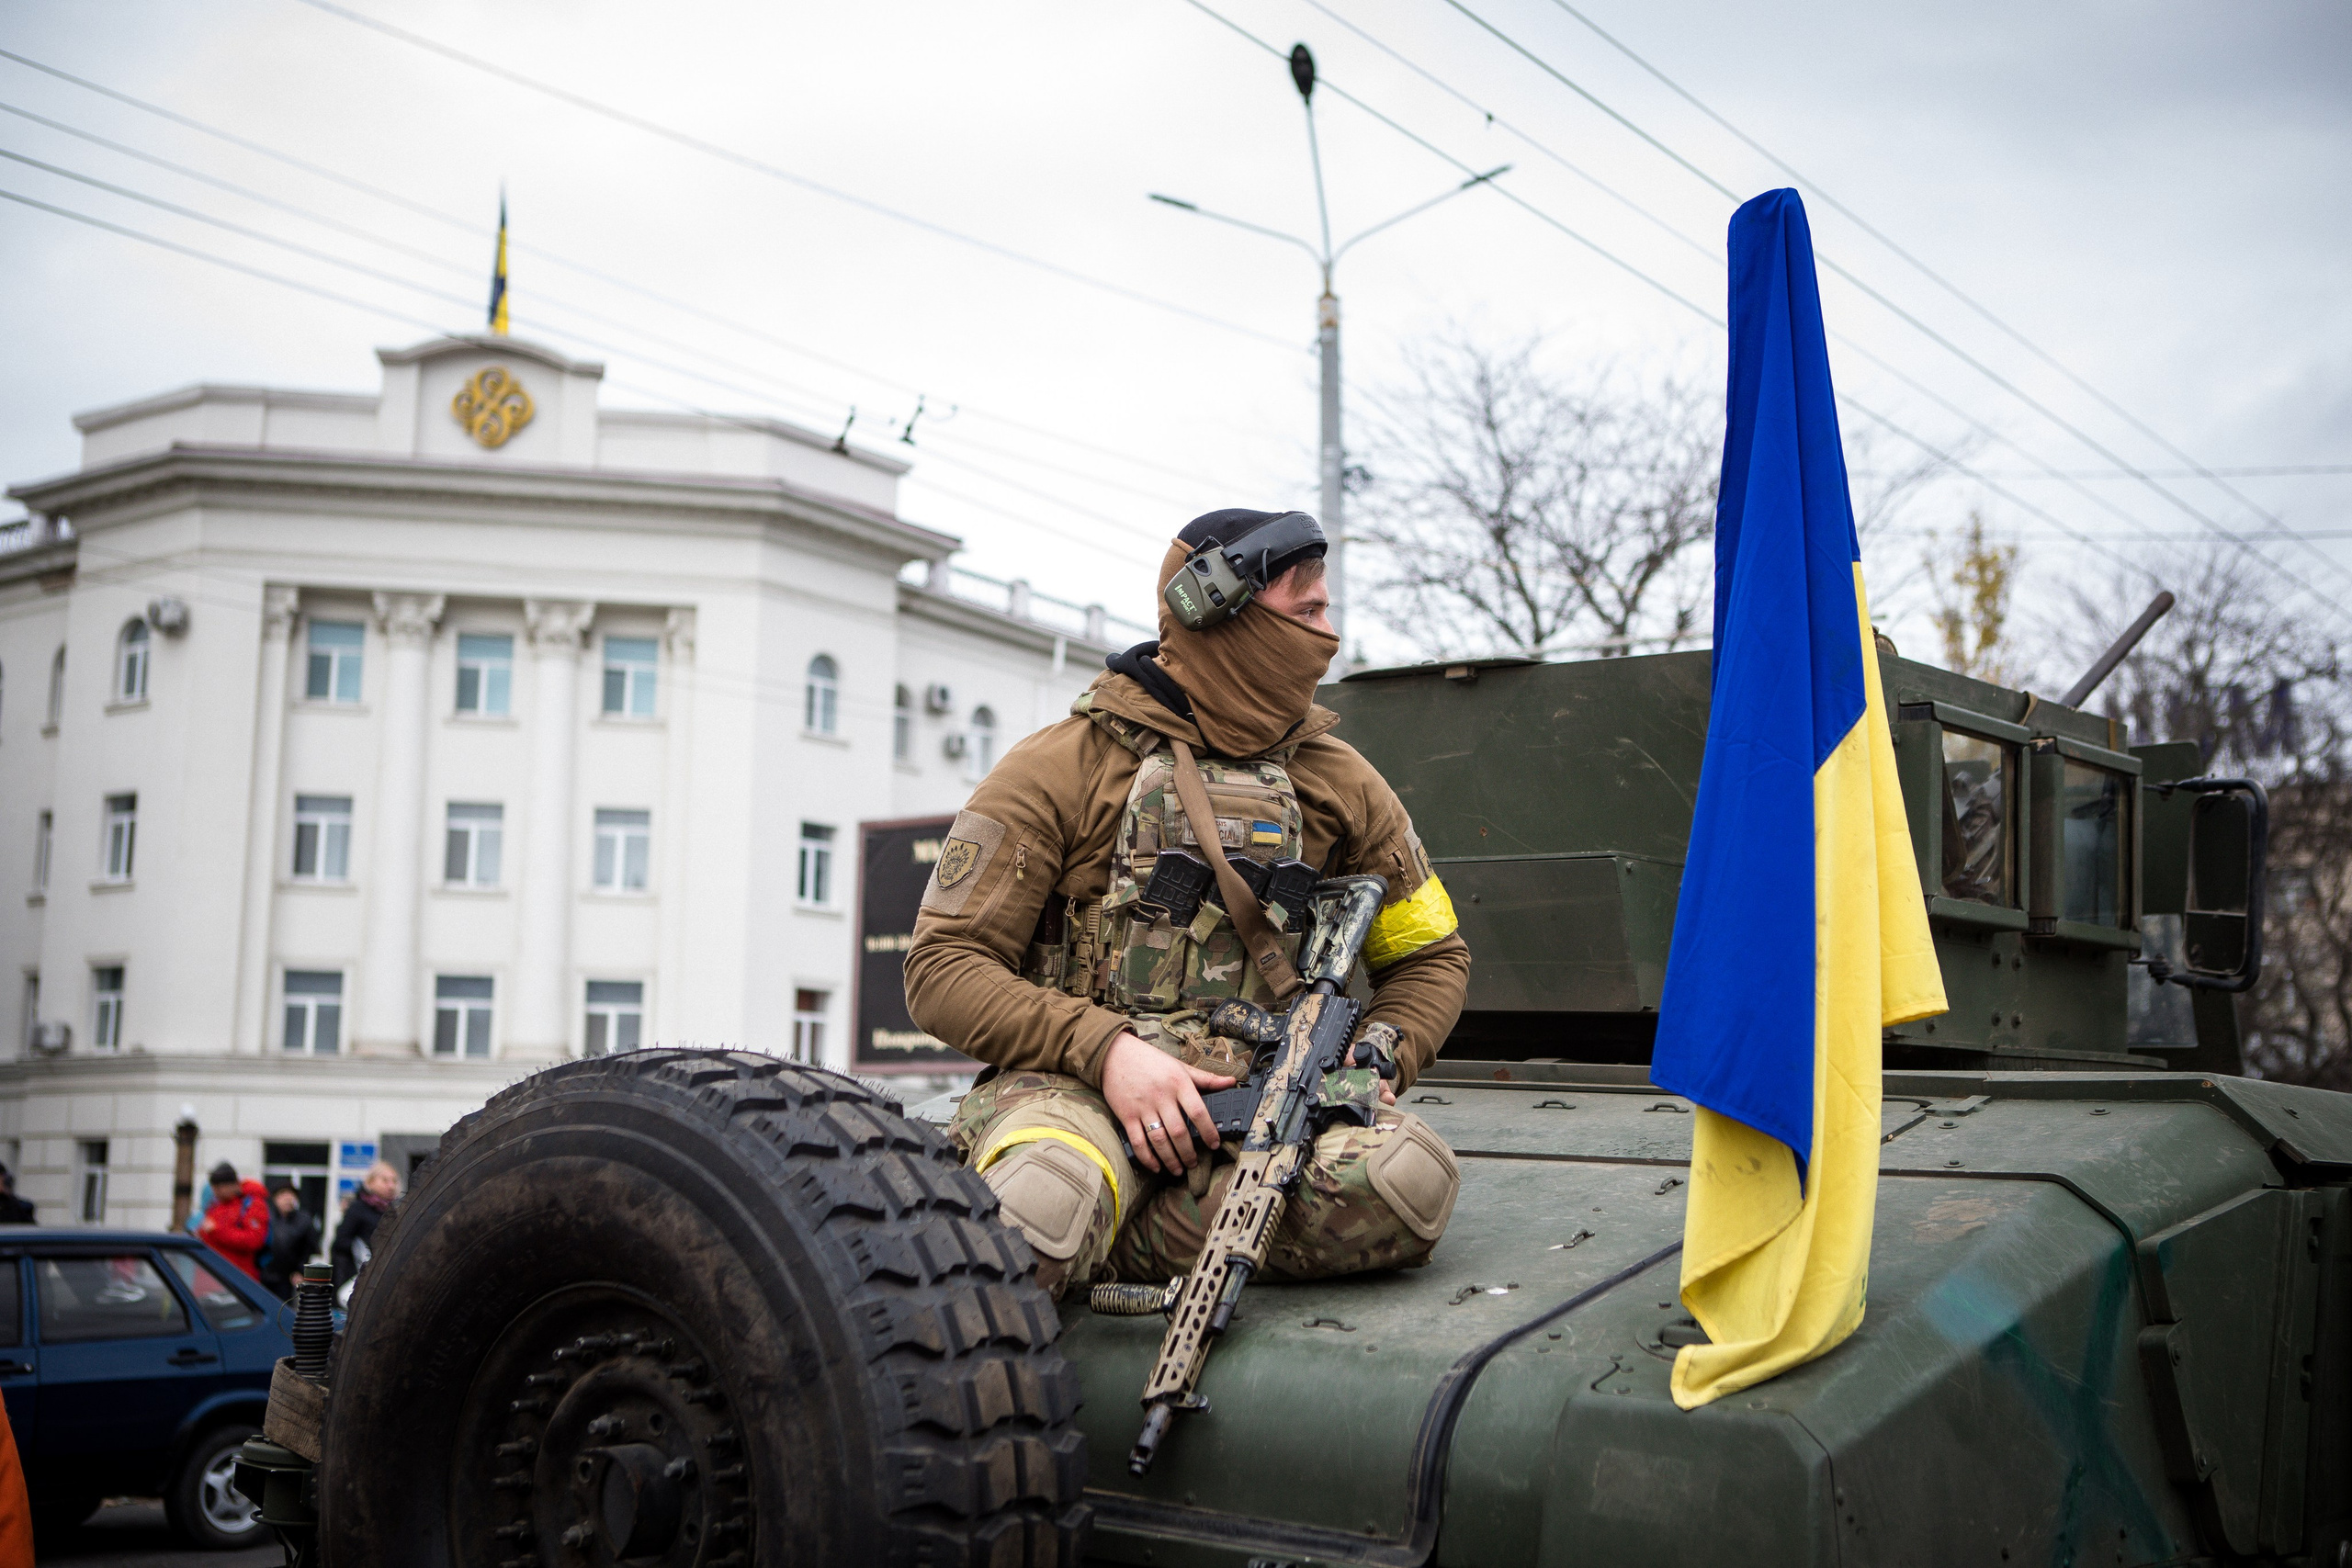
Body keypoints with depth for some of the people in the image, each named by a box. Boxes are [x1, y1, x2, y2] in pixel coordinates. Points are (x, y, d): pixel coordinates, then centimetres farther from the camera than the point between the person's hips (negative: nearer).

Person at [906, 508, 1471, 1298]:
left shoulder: (1339, 782, 14)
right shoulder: (1058, 769, 2)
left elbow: (1430, 956, 22)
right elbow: (943, 968, -3)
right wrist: (1104, 1049, -18)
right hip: (1079, 1078, -4)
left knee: (1409, 1181, -30)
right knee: (1038, 1199, -41)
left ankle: (1092, 1240, -17)